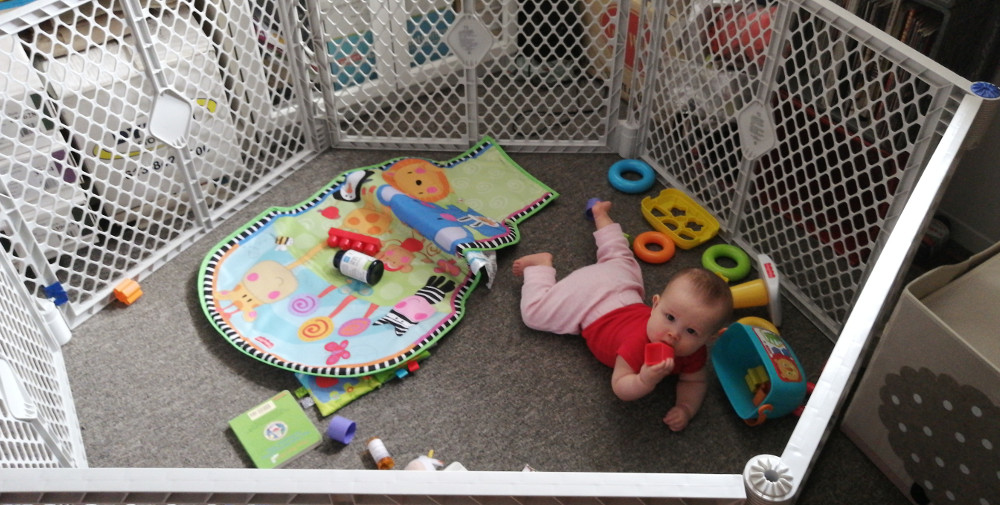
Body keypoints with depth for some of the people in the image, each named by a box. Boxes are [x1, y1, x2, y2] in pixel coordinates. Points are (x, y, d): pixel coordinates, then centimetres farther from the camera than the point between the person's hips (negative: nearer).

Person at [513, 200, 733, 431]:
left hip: (625, 289, 5)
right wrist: (645, 381, -57)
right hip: (588, 299, -5)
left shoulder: (694, 352, -29)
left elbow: (695, 380, -13)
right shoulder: (638, 342, -44)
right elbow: (620, 387, -35)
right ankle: (542, 263, 23)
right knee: (533, 312, 5)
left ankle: (601, 215, 51)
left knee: (618, 261, 35)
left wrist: (687, 408, -33)